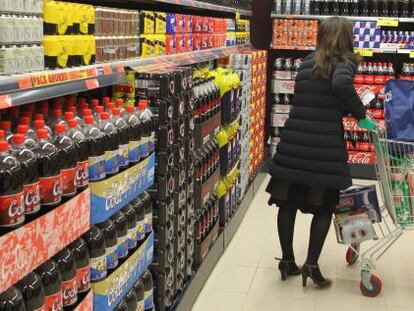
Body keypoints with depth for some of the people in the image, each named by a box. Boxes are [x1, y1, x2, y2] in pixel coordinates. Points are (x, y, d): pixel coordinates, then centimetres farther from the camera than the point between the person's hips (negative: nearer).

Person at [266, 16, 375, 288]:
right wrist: (361, 114, -14)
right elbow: (341, 84, -25)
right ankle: (312, 265, 7)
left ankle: (288, 261, 21)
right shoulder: (344, 62, -2)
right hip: (324, 144, -4)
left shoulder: (308, 62, 15)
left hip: (294, 141, 5)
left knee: (288, 202, 11)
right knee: (324, 207, 10)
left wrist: (351, 111, 25)